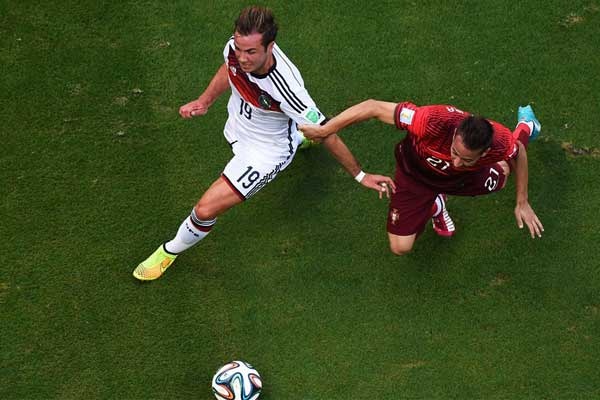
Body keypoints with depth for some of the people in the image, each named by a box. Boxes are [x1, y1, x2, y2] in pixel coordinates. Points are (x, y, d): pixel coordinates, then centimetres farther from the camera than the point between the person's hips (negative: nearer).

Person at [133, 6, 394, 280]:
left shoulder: (285, 88, -42)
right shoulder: (237, 46, -26)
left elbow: (326, 133, -30)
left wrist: (359, 175, -22)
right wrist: (205, 101, -5)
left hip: (266, 152, -6)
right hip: (237, 129, 7)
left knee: (205, 210, -8)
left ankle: (171, 251, 22)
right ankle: (299, 136, 72)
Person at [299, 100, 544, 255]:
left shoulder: (500, 142, -39)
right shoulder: (433, 122, -48)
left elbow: (518, 153, -12)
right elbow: (374, 107, -39)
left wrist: (522, 203, -5)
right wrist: (325, 130, -33)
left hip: (460, 180, 2)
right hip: (416, 176, -2)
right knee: (400, 248, -3)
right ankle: (435, 205, 29)